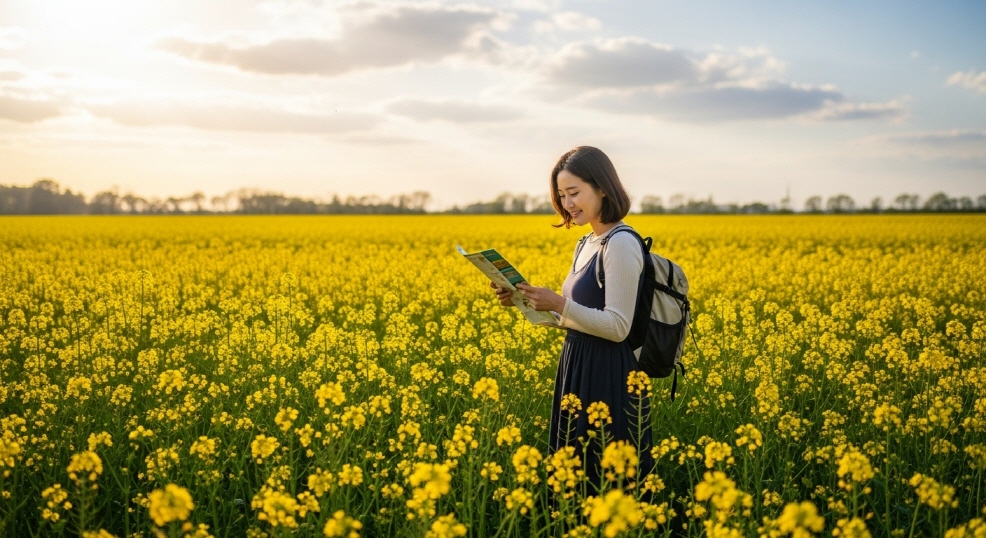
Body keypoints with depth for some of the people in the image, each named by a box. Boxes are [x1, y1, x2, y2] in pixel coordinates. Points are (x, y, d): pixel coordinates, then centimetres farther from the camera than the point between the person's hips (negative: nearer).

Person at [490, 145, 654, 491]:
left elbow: (617, 327, -21)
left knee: (605, 478, 1)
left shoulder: (620, 244, -17)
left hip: (608, 377, -10)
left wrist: (557, 303, -26)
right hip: (579, 371, 10)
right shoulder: (586, 244, 12)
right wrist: (524, 301, 6)